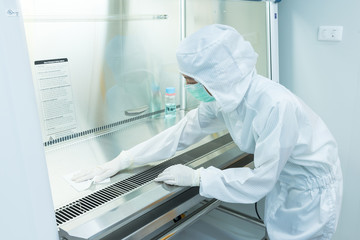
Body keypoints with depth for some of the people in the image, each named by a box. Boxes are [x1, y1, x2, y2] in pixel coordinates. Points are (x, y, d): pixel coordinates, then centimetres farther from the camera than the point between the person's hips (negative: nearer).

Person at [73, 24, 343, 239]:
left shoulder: (276, 106, -37)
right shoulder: (223, 96, -14)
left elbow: (258, 180, -30)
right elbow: (182, 132, -7)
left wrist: (196, 177, -22)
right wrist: (123, 161, -7)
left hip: (310, 188, -6)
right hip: (279, 182, 6)